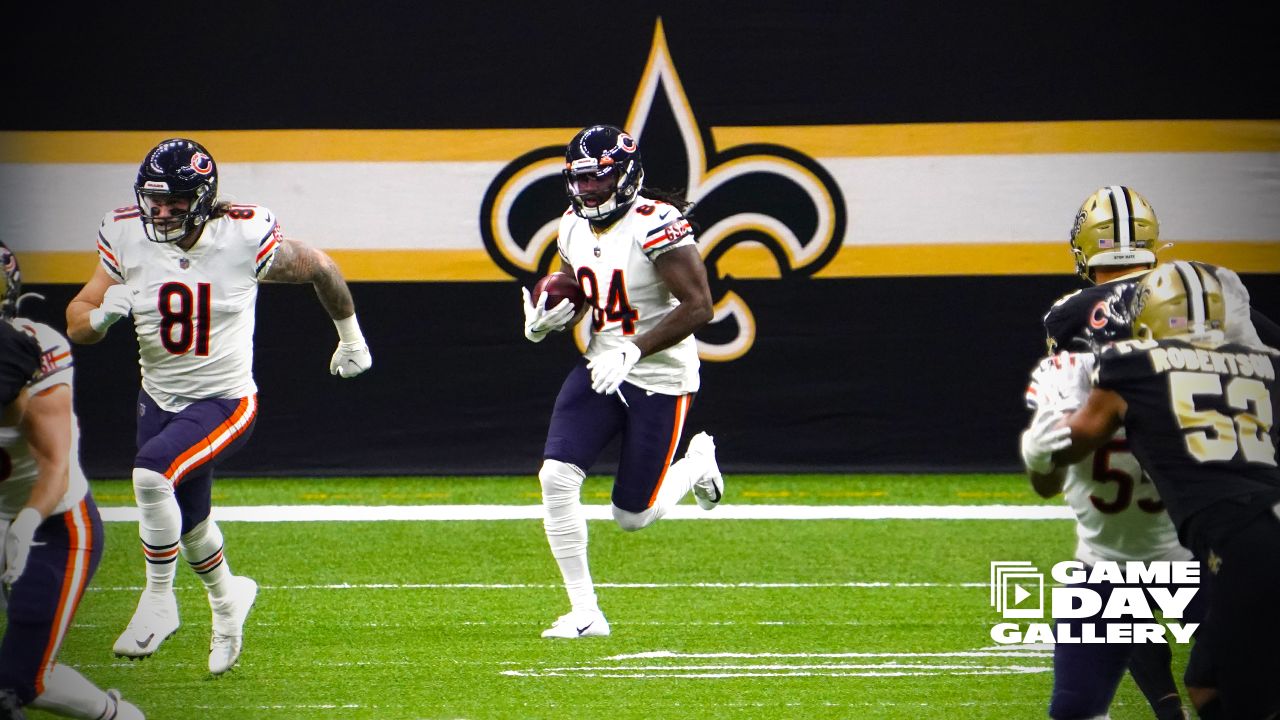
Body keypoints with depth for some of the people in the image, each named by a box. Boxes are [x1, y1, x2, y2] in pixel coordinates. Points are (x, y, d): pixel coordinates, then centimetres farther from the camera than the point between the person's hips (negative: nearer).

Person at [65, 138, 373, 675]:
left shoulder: (244, 239, -19)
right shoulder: (128, 239, -11)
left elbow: (319, 268, -1)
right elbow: (77, 323, -4)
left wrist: (350, 339, 13)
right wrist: (103, 314, -28)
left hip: (225, 403, -5)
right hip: (159, 402, 5)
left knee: (152, 472, -30)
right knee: (188, 524, 18)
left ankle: (159, 601, -13)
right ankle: (227, 599, 49)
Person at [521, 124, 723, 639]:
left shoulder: (655, 225, -20)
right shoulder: (573, 227, 4)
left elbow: (699, 306, -23)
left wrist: (634, 350, -28)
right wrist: (546, 318, -1)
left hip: (660, 378, -6)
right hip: (600, 368, 6)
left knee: (633, 516, 2)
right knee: (557, 476, -15)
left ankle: (698, 463, 34)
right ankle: (584, 613, -6)